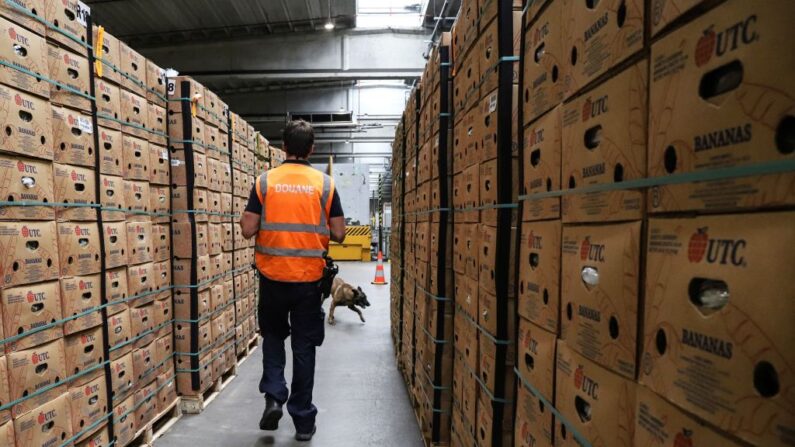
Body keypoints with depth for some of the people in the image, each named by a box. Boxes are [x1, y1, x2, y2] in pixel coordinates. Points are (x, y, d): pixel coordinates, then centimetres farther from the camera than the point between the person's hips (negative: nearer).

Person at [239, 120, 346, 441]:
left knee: (273, 335, 25)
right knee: (304, 346, 11)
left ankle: (273, 396, 15)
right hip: (309, 277, 0)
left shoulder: (264, 182, -3)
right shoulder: (324, 183, -4)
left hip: (272, 276, 1)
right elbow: (339, 234, -3)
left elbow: (248, 230, -4)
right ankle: (303, 420, 23)